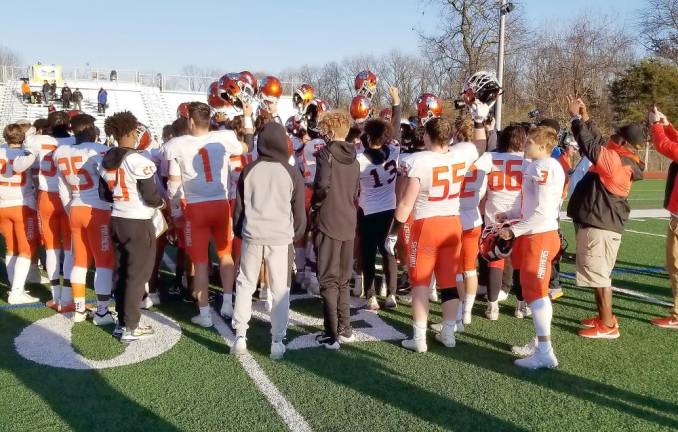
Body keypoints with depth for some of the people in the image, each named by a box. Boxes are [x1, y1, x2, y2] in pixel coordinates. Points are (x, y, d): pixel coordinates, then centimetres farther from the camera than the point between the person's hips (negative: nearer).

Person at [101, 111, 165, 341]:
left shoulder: (106, 160, 6)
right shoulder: (138, 160, -18)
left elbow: (104, 194, 13)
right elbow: (151, 196, -18)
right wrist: (162, 202, 2)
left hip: (117, 220, 7)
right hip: (139, 223, -7)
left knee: (121, 272, 16)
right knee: (137, 275, 2)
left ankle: (121, 322, 25)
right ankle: (130, 328, 8)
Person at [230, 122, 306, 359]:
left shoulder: (249, 170, 0)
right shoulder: (292, 173, -3)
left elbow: (238, 206, 6)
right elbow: (299, 212, 2)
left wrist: (239, 232, 19)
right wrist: (296, 236, 16)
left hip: (252, 235, 1)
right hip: (281, 237, -1)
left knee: (245, 285, 14)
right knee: (280, 290, 7)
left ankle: (240, 337, 14)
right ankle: (277, 342, 10)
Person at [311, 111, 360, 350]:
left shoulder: (326, 153, -9)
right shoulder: (354, 159, 12)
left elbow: (323, 184, -23)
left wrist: (313, 204, -7)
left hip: (328, 222, -6)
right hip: (349, 223, 6)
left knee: (329, 280, 0)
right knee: (343, 280, 16)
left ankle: (331, 336, 2)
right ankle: (345, 330, 21)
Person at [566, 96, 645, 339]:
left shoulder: (615, 160, -18)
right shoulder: (625, 162, 10)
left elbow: (591, 146, -19)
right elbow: (599, 143, 18)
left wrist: (576, 117, -10)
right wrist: (586, 118, 16)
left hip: (599, 225, -10)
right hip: (602, 223, 10)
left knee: (598, 274, -3)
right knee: (599, 274, 18)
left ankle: (608, 325, 4)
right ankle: (604, 317, 29)